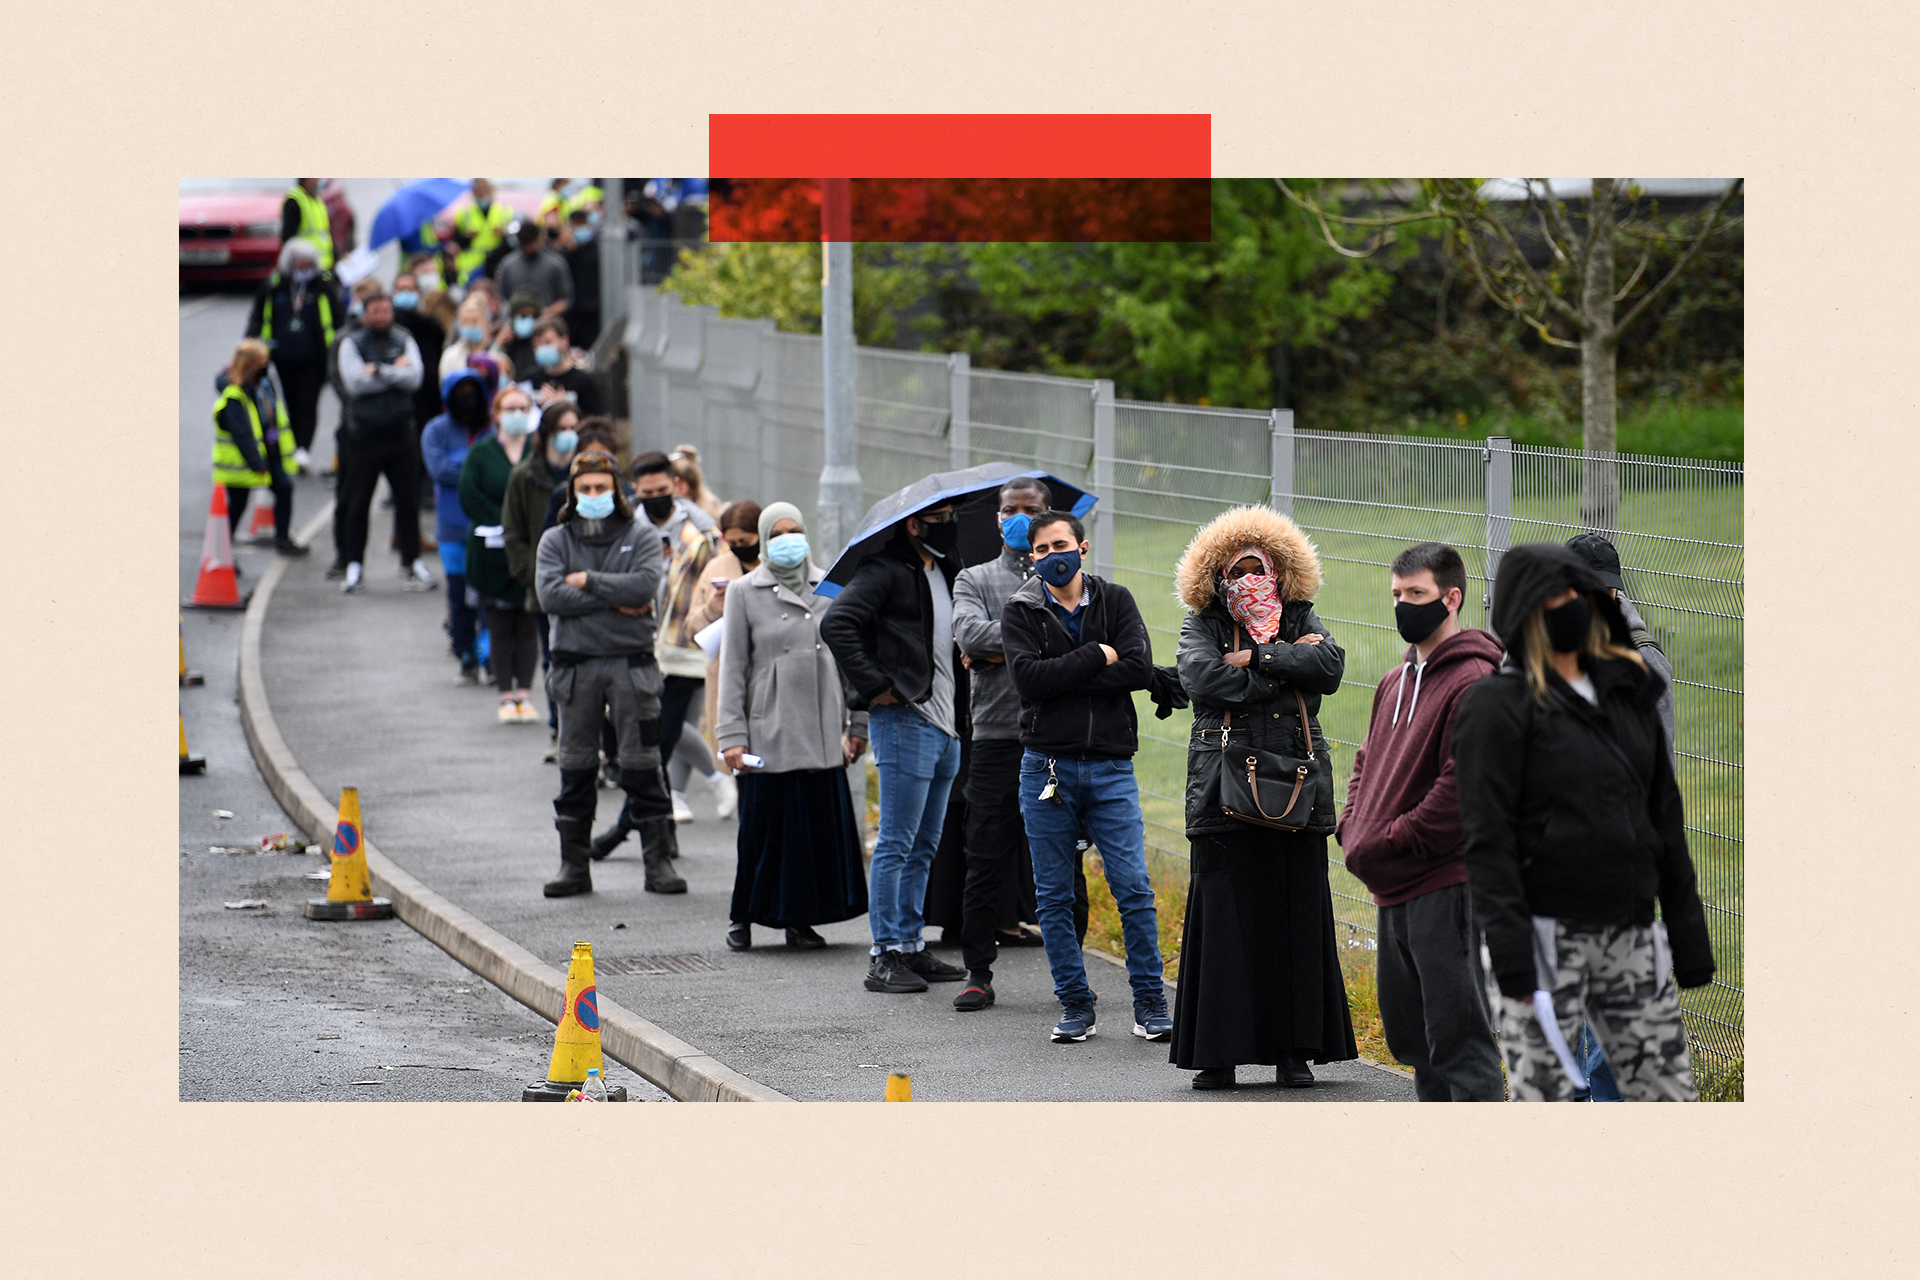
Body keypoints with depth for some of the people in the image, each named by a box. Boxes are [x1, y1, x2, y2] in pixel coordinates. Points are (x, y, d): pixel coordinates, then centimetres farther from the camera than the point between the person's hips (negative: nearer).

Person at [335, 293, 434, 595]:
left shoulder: (404, 341, 8)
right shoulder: (352, 343, 1)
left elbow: (414, 378, -7)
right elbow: (355, 382, -13)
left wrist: (378, 371, -14)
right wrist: (396, 371, -10)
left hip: (400, 432, 2)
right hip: (365, 433, -2)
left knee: (408, 500, 4)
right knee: (357, 504, 3)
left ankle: (412, 562, 13)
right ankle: (353, 567, 11)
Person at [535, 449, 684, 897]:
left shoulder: (639, 540, 7)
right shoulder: (555, 541, 9)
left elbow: (645, 586, -12)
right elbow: (550, 595, -8)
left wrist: (589, 582, -8)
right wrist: (615, 602, -10)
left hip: (630, 664, -1)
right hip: (575, 665, 1)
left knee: (643, 767, -2)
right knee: (575, 768, 4)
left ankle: (658, 861, 1)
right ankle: (574, 864, 11)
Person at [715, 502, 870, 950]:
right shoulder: (745, 593, 4)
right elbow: (733, 669, 1)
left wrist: (858, 724, 11)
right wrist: (731, 736, -5)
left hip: (823, 732, 3)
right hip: (769, 733, -3)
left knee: (823, 824, 1)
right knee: (764, 827, -2)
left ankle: (800, 920, 11)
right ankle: (744, 915, 13)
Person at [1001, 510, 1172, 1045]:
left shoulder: (1115, 601, 6)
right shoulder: (1020, 612, 3)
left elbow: (1139, 669, -9)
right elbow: (1028, 678, -13)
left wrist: (1060, 676, -12)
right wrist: (1097, 658, -12)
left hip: (1111, 765, 0)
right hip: (1047, 765, 0)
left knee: (1134, 889, -5)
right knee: (1054, 896, 4)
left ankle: (1150, 1002, 3)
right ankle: (1074, 1005, 13)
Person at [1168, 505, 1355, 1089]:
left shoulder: (1301, 621, 12)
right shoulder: (1203, 626, 6)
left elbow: (1330, 665, -8)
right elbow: (1203, 678, -14)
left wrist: (1257, 657, -13)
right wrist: (1288, 665, -10)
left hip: (1297, 784, 2)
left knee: (1297, 917, 2)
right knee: (1222, 917, -3)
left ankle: (1295, 1051, 8)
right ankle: (1217, 1054, 2)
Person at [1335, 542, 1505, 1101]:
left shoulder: (1474, 683, -13)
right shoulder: (1395, 682, 17)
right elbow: (1368, 762, 27)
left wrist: (1392, 842, -16)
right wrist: (1352, 827, 9)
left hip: (1446, 887, -9)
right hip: (1392, 892, 9)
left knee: (1460, 1040, -9)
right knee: (1410, 1032, 15)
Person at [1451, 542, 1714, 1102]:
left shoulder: (1628, 692, 15)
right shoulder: (1497, 705, -4)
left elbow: (1665, 817, 18)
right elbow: (1487, 840, -10)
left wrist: (1686, 933, 13)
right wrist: (1511, 954, -19)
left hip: (1631, 936, 6)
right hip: (1548, 936, -6)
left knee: (1669, 1096, 4)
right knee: (1541, 1098, -3)